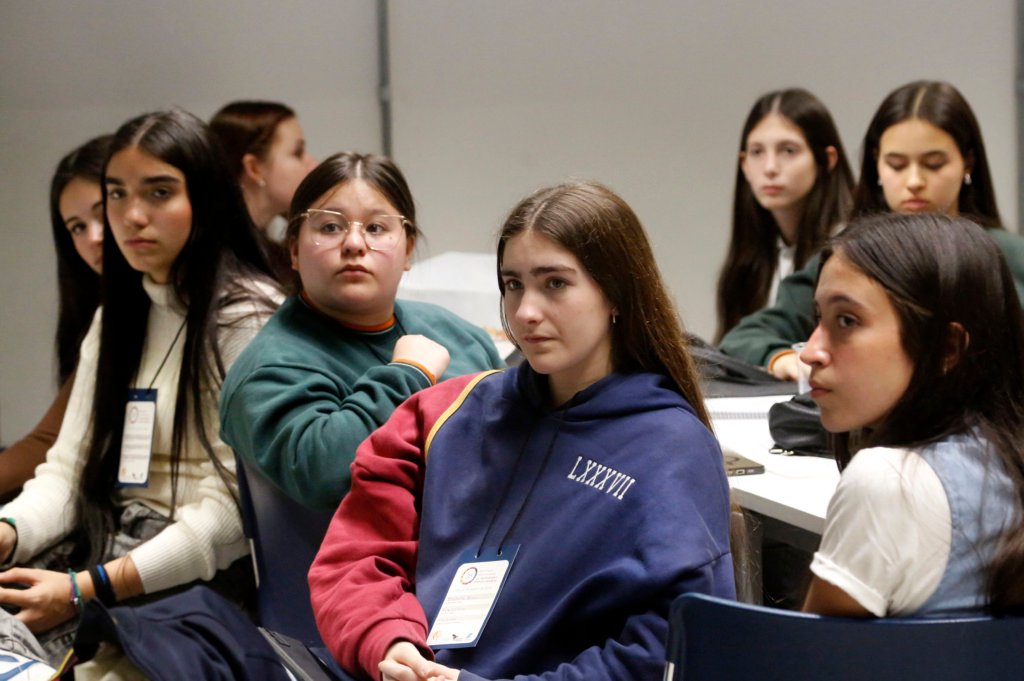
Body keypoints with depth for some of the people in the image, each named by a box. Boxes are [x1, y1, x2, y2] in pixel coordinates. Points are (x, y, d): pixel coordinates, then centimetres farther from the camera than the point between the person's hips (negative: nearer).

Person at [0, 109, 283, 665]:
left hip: (201, 572, -7)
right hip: (105, 546, 7)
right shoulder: (115, 321, 18)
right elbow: (68, 472, 13)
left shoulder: (248, 319, -7)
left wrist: (88, 589, -20)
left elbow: (232, 510, -14)